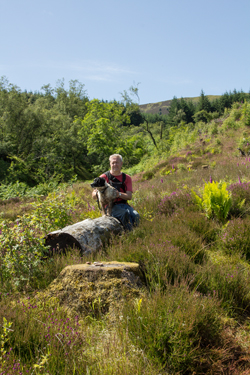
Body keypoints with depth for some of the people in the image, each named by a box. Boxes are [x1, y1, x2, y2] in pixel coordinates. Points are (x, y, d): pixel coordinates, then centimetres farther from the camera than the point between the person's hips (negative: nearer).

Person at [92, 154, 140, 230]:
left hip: (123, 204, 3)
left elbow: (129, 196, 2)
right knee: (125, 213, -34)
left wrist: (119, 194, -20)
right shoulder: (104, 177, 5)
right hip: (110, 206, -3)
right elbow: (93, 195, 4)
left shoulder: (127, 178, 13)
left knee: (135, 215, -28)